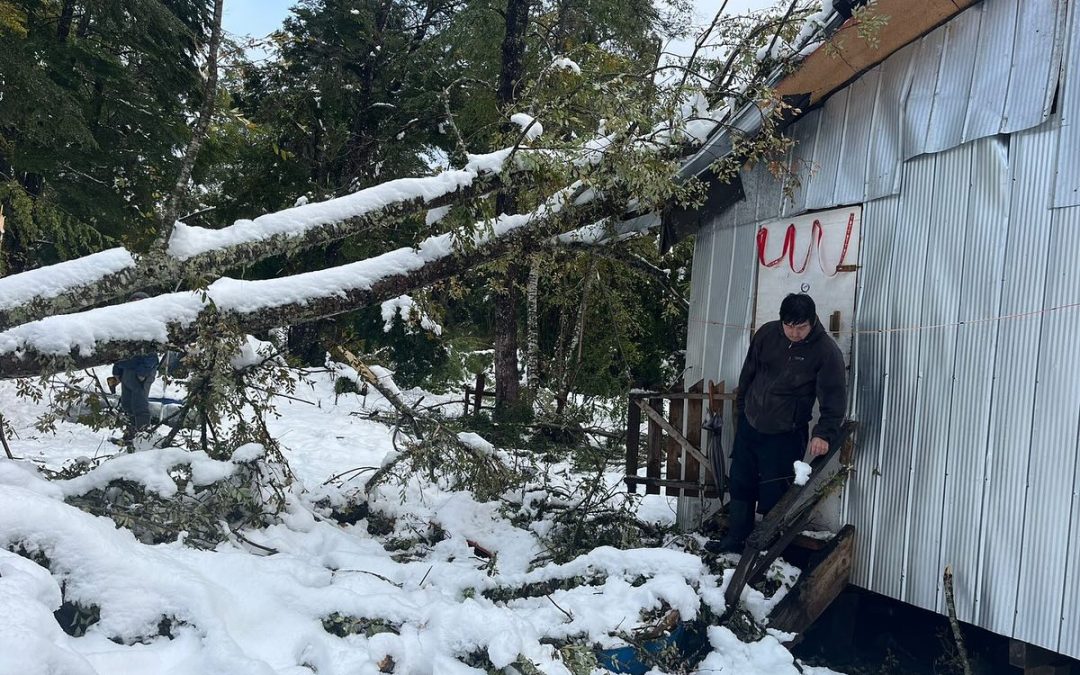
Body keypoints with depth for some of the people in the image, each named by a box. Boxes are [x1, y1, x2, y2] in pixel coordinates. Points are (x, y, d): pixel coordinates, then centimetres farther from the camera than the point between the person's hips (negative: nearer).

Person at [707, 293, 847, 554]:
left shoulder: (827, 351, -17)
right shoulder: (767, 333, -5)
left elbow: (835, 398, -15)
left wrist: (824, 433, -26)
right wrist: (742, 404, 18)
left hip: (785, 435, -5)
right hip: (750, 424, 5)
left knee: (774, 493, -2)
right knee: (740, 484, 14)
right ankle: (736, 539, 28)